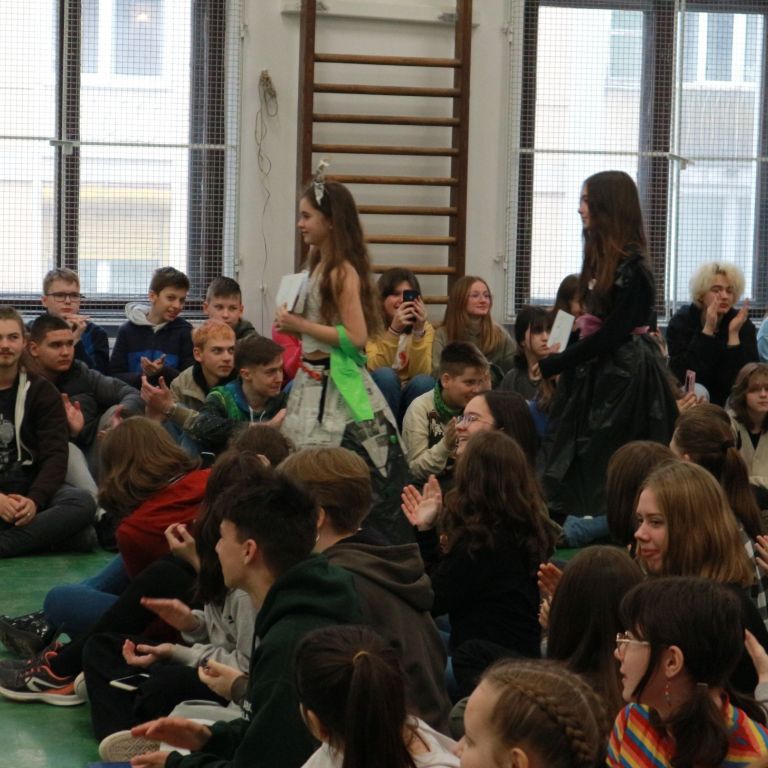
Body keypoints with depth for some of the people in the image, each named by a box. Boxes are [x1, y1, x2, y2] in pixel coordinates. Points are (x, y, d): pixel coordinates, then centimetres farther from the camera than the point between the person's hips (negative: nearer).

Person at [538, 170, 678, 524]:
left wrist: (553, 365, -13)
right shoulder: (600, 258, 10)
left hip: (623, 375, -9)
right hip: (594, 372, 9)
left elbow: (612, 334, -18)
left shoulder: (632, 268, -16)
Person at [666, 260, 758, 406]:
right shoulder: (681, 322, -7)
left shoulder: (743, 325, -5)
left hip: (729, 404, 1)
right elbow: (683, 375, -19)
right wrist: (708, 330, -22)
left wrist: (733, 334, -21)